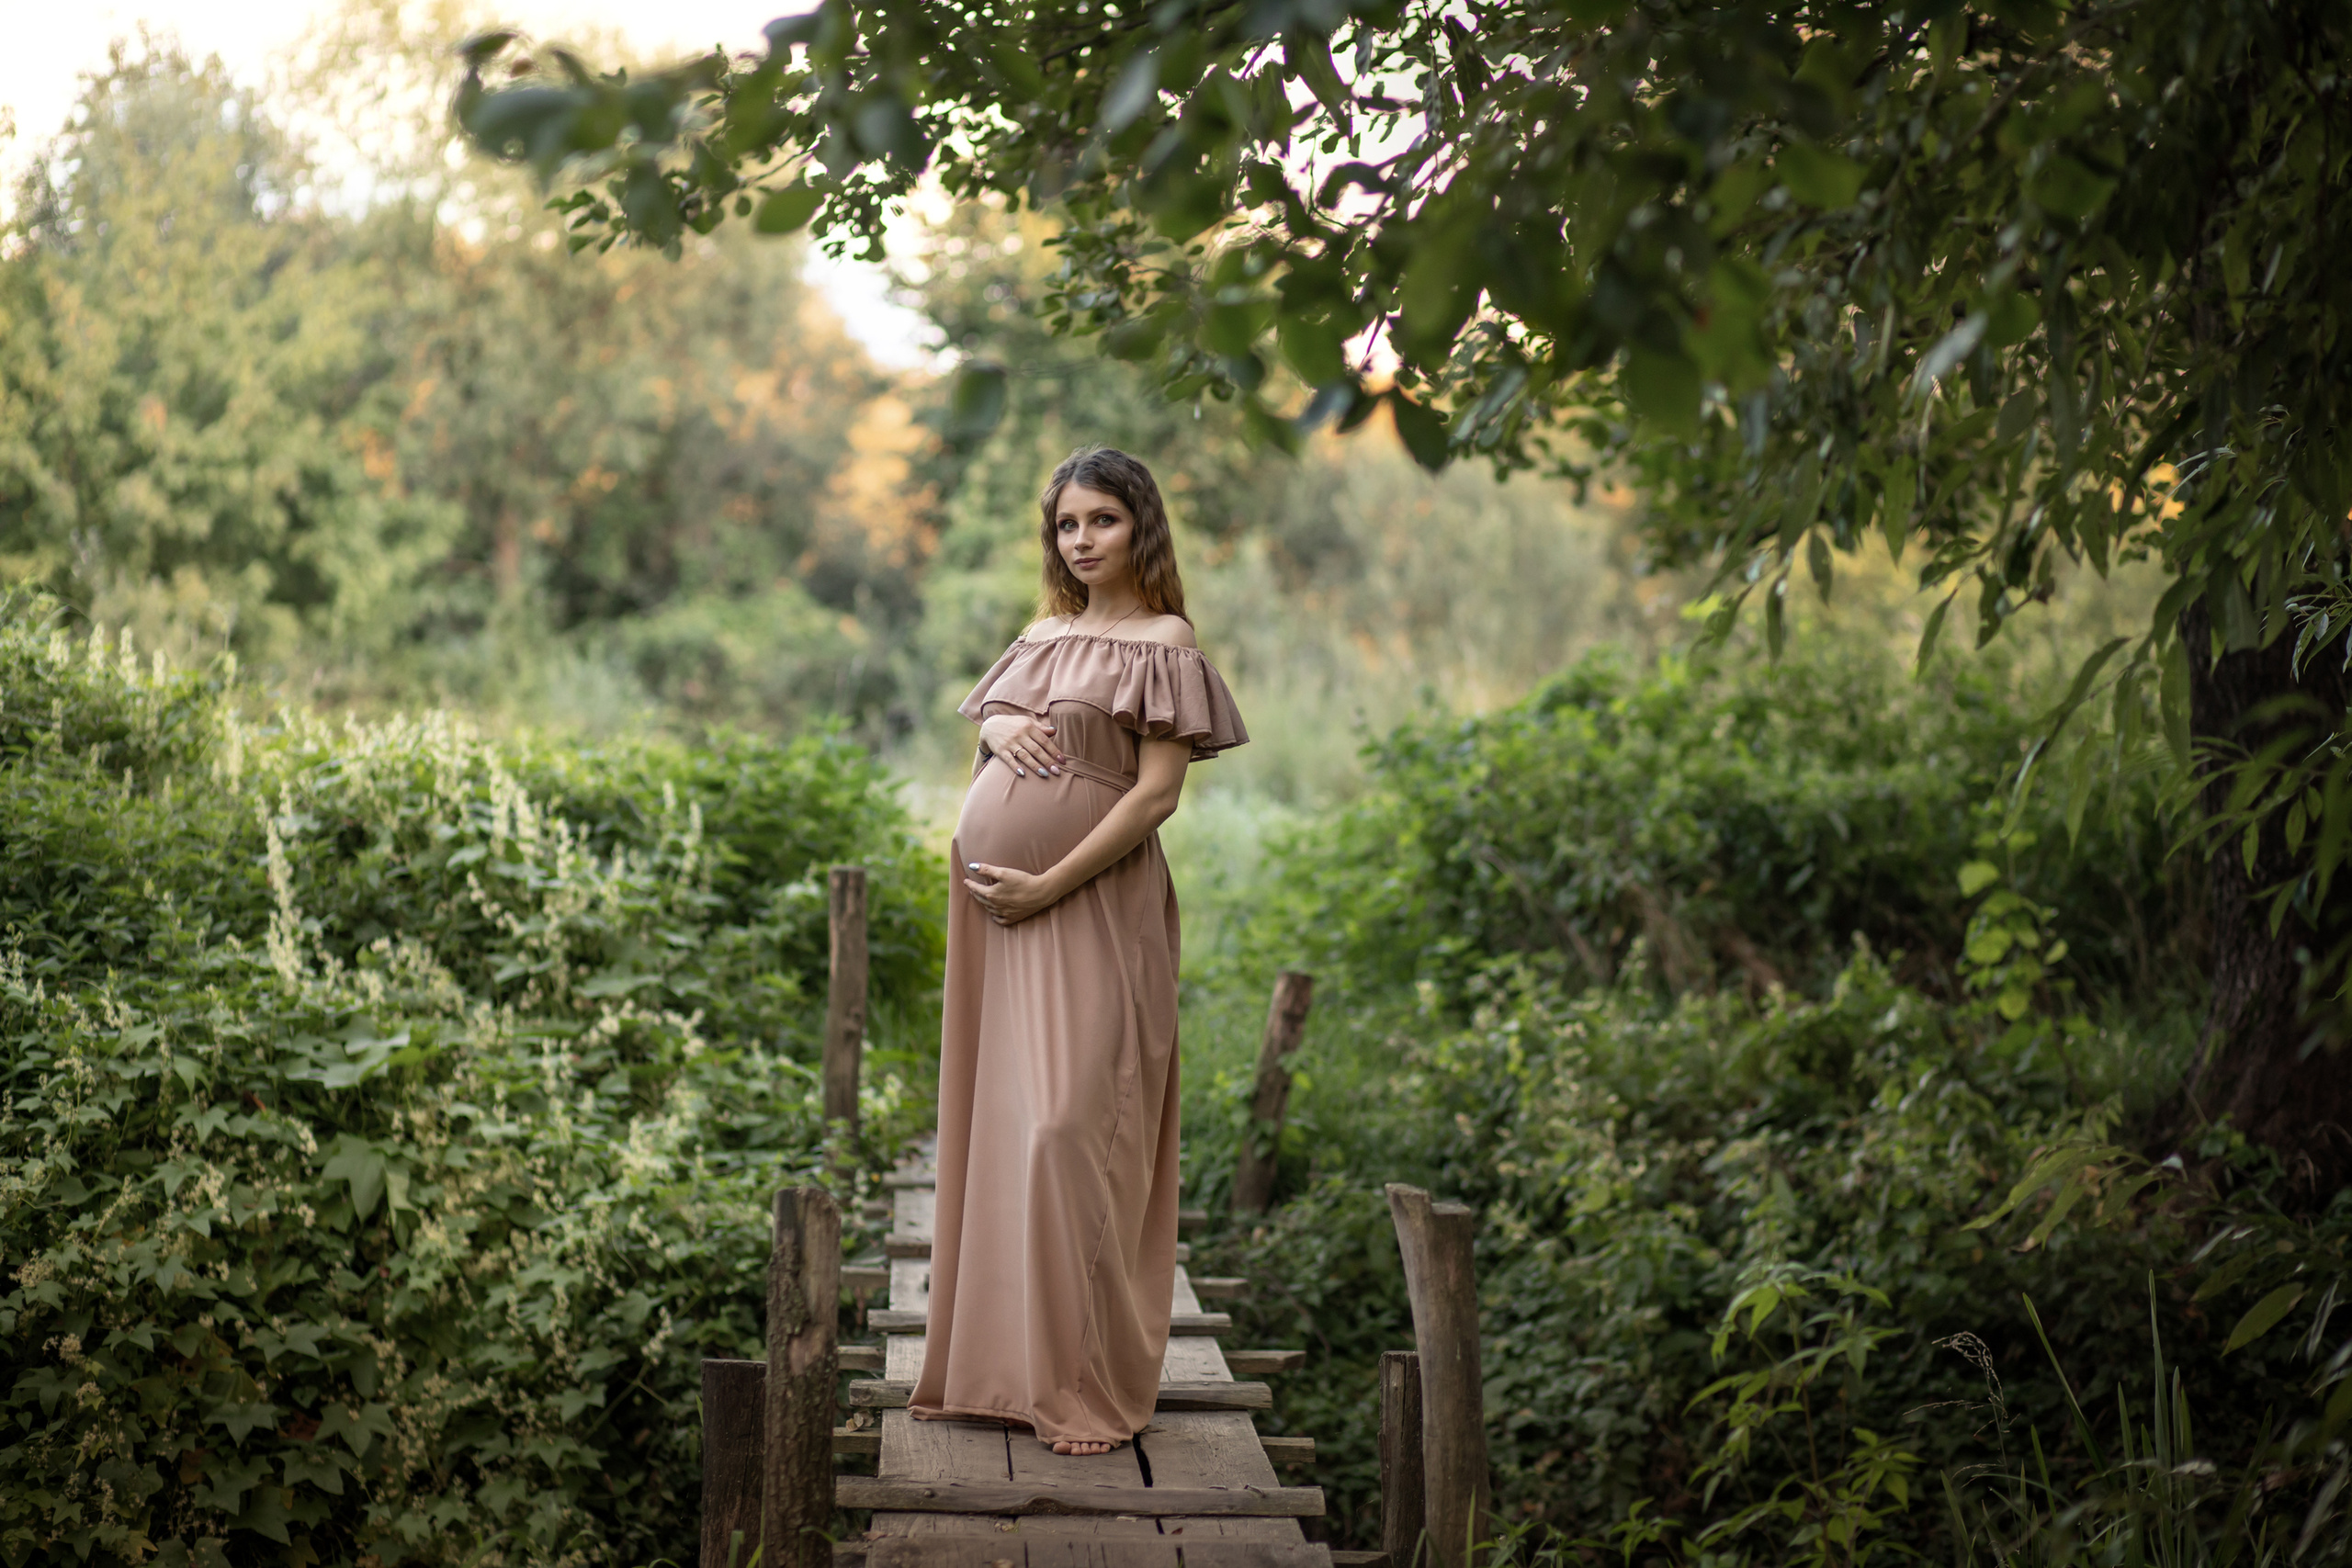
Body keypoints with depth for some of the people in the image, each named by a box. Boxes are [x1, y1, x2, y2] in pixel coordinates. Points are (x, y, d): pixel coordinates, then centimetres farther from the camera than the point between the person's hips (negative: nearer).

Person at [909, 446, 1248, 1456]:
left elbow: (1158, 791, -10)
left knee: (1070, 1125, -12)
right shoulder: (1041, 635, 16)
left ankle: (1091, 1385, -4)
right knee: (993, 1121, 8)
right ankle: (995, 1364, 17)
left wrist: (1047, 885, -15)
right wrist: (1002, 727, 1)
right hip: (994, 903, 7)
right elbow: (982, 717, 26)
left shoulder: (1162, 641, -4)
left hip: (1088, 905, -7)